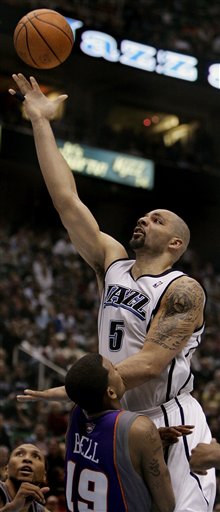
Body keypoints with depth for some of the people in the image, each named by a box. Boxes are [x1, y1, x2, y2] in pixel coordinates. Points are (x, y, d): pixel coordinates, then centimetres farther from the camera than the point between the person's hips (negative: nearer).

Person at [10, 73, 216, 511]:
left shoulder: (184, 291, -10)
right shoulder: (112, 265, 8)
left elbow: (151, 362, -20)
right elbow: (66, 199, 5)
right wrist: (40, 121, 4)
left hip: (172, 425, -6)